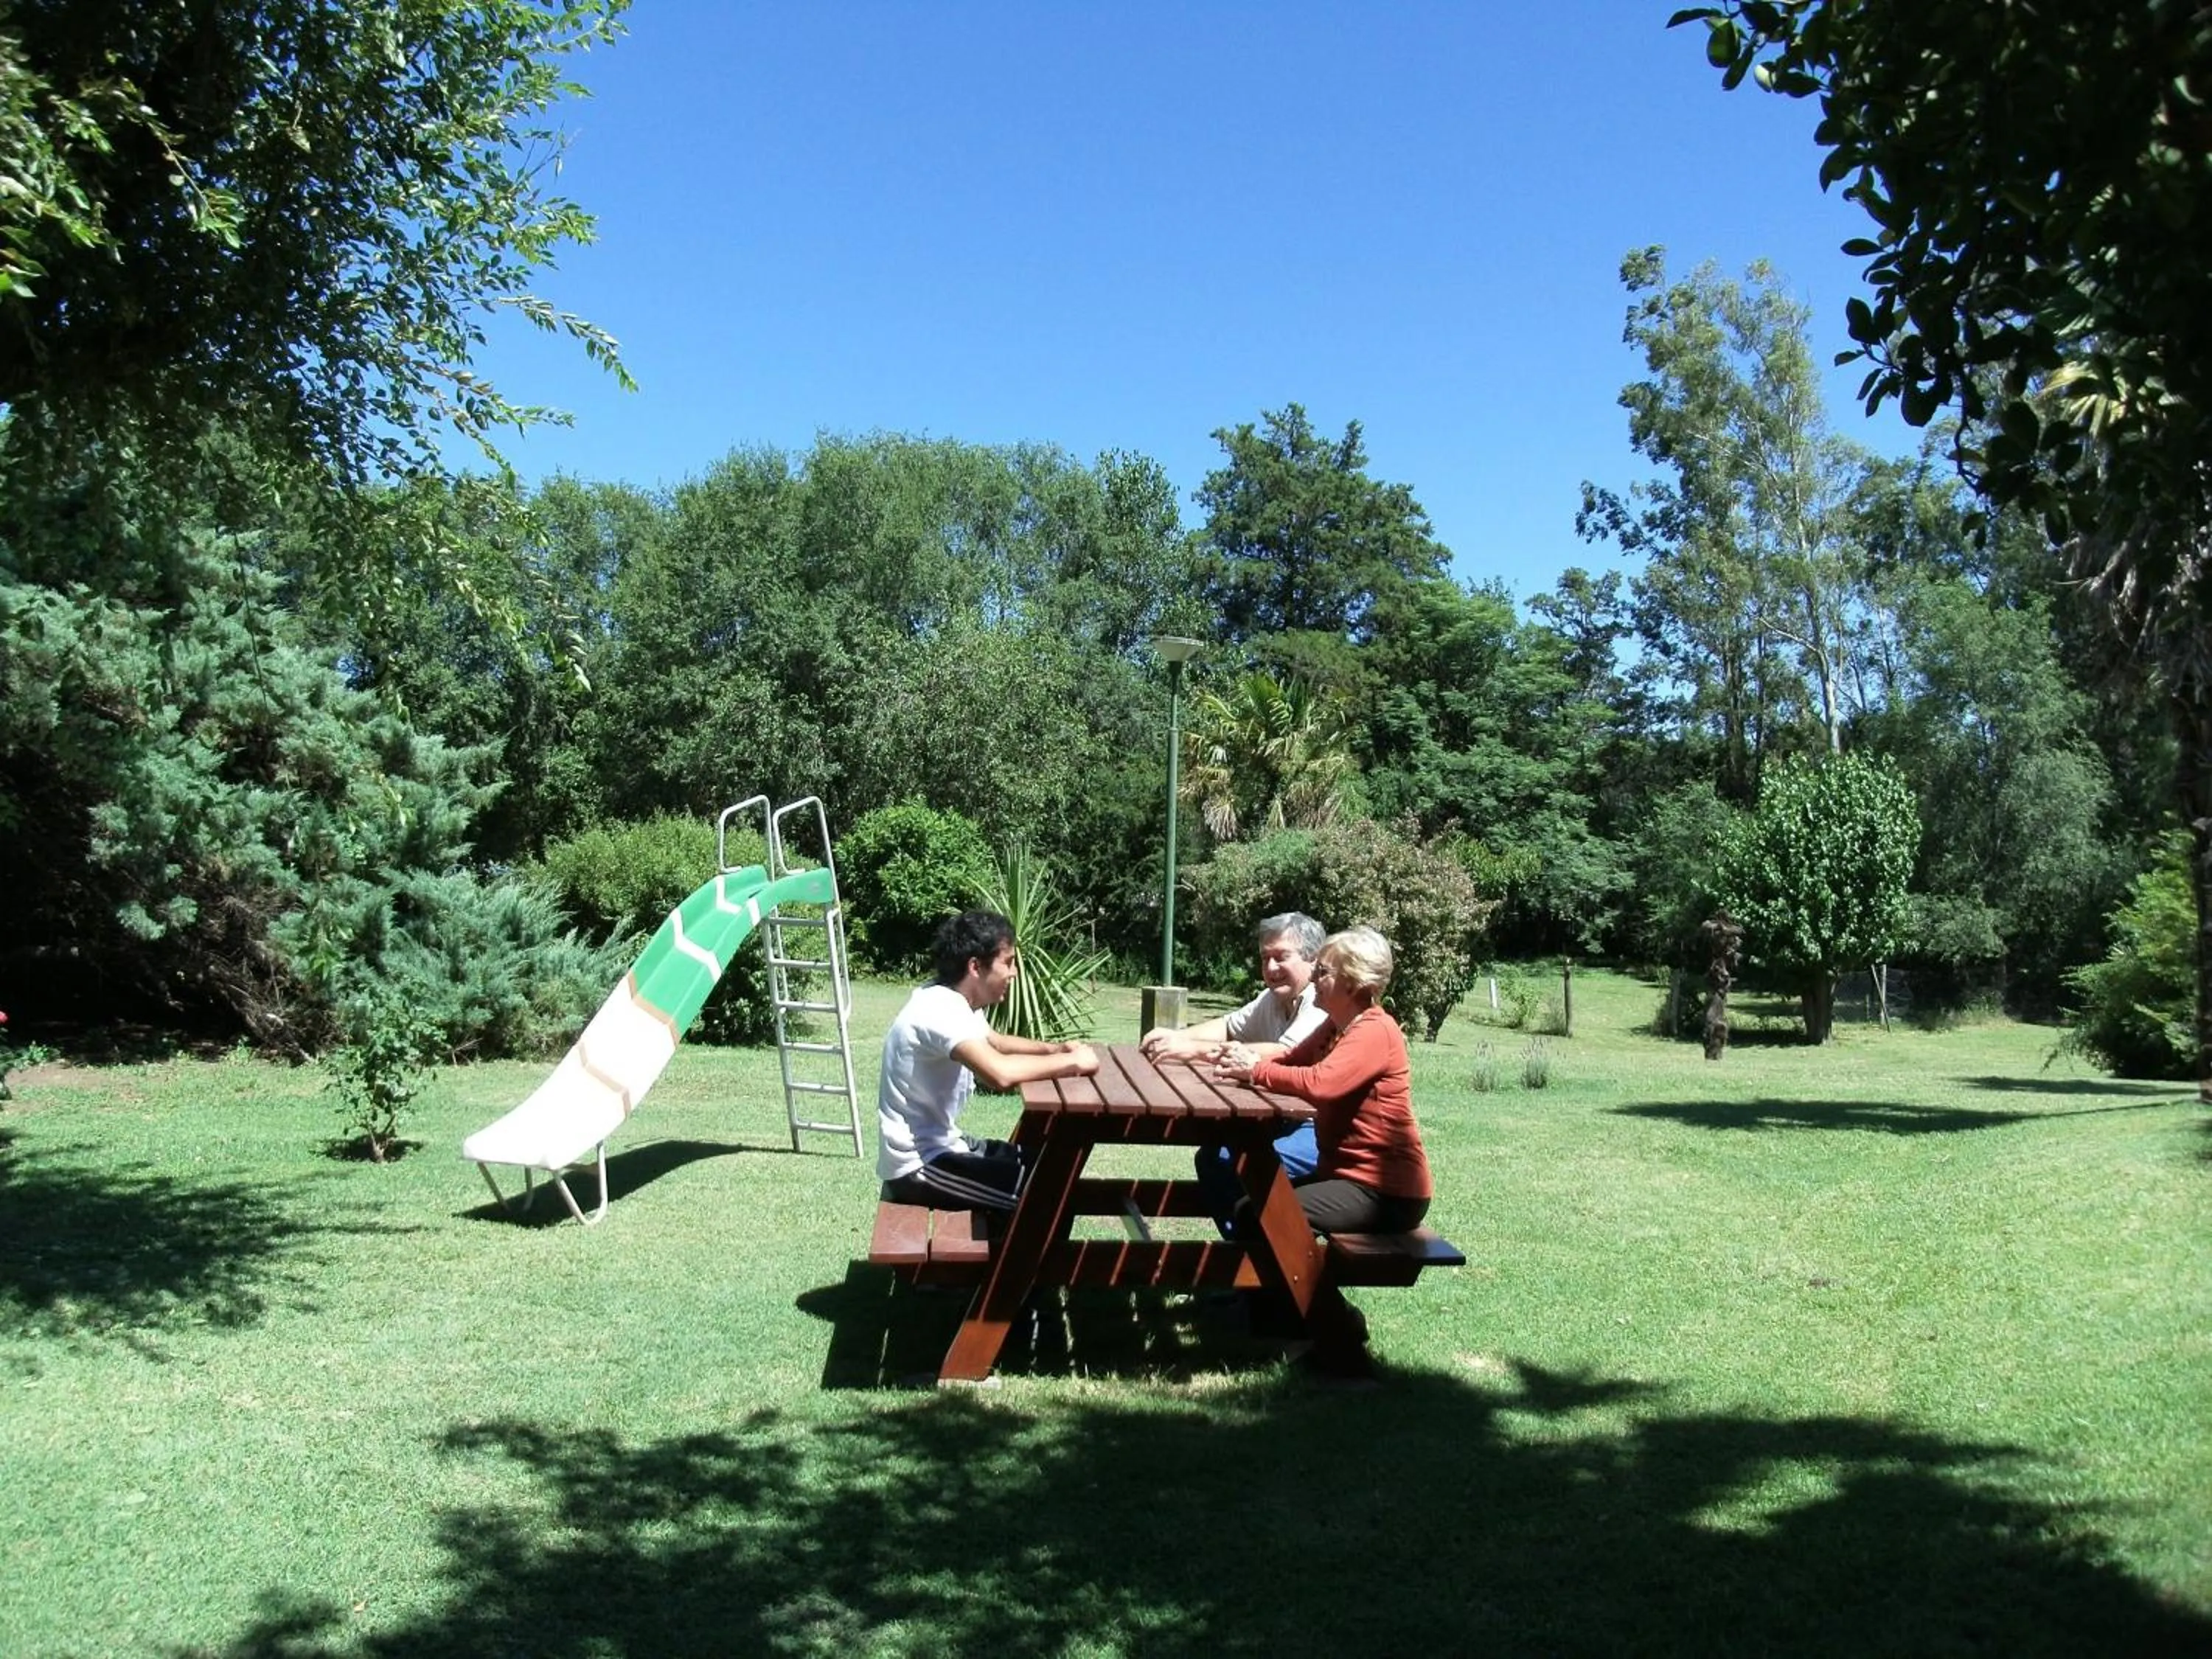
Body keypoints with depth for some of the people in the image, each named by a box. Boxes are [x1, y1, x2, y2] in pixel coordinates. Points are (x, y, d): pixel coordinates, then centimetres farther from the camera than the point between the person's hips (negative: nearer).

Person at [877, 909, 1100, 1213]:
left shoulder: (954, 1001, 5)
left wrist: (1056, 1049, 7)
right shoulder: (941, 1011, -26)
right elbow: (1001, 1073, -42)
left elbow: (995, 1042, 25)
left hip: (936, 1146, 10)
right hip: (919, 1164, -10)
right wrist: (1072, 1062, -26)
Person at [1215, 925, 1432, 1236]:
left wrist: (1255, 1071, -20)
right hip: (1344, 1172, 10)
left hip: (1387, 1193, -10)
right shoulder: (1336, 1027, 12)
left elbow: (1320, 1083, -32)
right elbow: (1291, 1060, 11)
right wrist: (1249, 1060, -10)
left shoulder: (1376, 1031, -19)